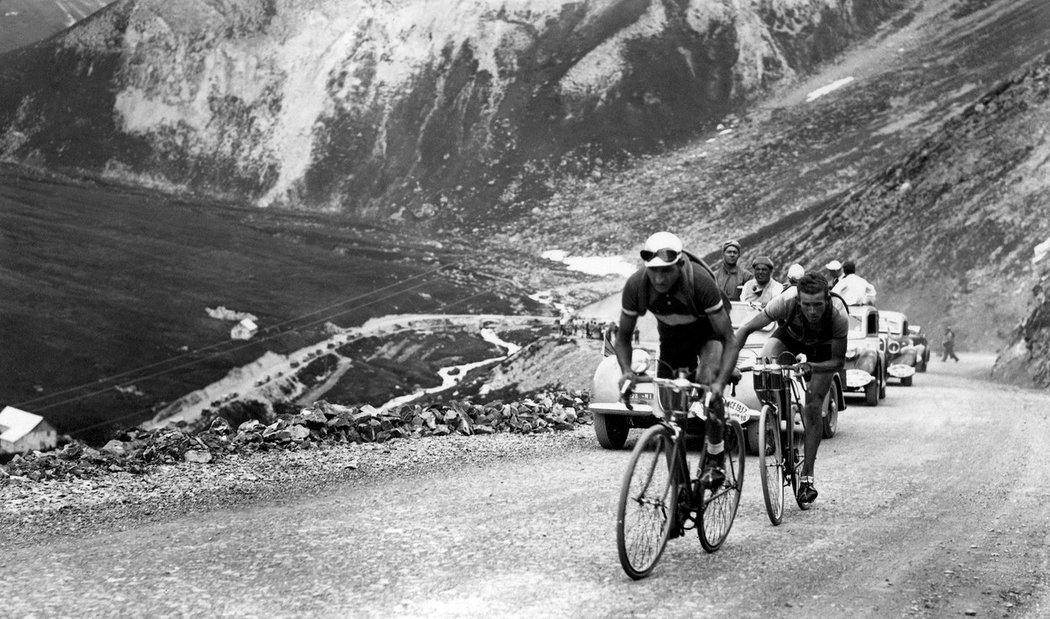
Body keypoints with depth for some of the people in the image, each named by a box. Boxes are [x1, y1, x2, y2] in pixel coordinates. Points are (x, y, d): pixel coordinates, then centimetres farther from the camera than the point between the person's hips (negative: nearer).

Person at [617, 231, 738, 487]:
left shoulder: (700, 280, -36)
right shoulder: (636, 285, -26)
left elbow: (728, 337, -31)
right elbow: (623, 336, -12)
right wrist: (626, 371, -30)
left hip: (709, 333, -4)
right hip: (672, 338, 4)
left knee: (708, 381, -33)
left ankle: (715, 456, -16)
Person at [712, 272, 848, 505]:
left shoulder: (839, 315, -39)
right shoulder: (786, 301, -40)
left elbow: (839, 361, -26)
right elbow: (744, 330, -37)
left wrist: (809, 367, -44)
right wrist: (722, 379, -43)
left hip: (822, 347, -1)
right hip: (790, 335, 1)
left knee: (812, 409, -11)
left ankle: (806, 477, 3)